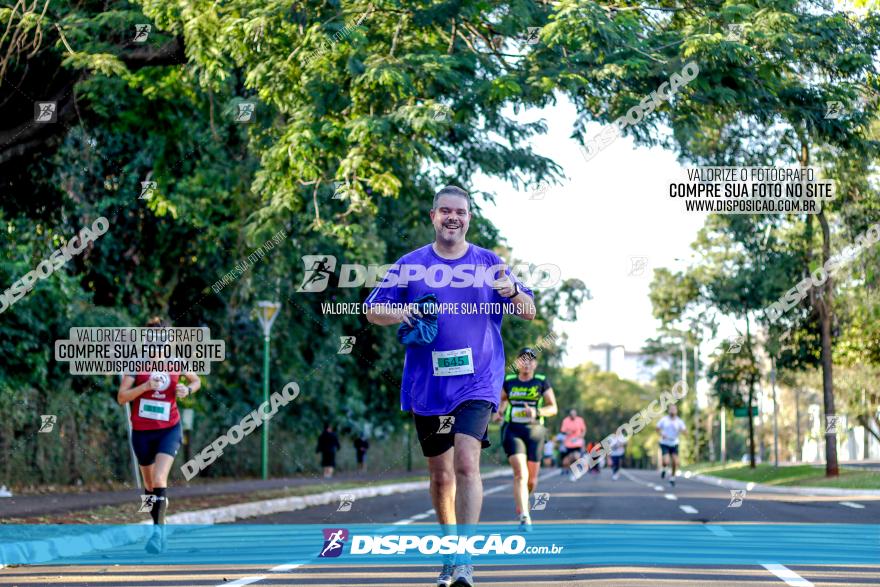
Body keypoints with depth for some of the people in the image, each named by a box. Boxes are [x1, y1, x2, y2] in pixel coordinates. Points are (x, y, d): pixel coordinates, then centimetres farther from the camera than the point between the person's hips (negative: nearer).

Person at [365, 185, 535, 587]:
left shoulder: (489, 264, 5)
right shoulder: (410, 265, 6)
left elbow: (528, 313, 6)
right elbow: (373, 311, 9)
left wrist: (514, 293, -18)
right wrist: (401, 314, -13)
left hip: (477, 382, -2)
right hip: (427, 385, 2)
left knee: (466, 463, -19)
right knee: (440, 475, 10)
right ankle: (450, 554, 28)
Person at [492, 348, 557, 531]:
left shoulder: (542, 382, 1)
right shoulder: (508, 381, 7)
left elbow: (553, 408, 2)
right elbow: (503, 399, 25)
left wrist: (536, 412, -17)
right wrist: (499, 412, 5)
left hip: (534, 432, 1)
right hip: (512, 431, -1)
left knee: (532, 480, 6)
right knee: (520, 473, -19)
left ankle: (522, 502, 40)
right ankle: (524, 518, -23)